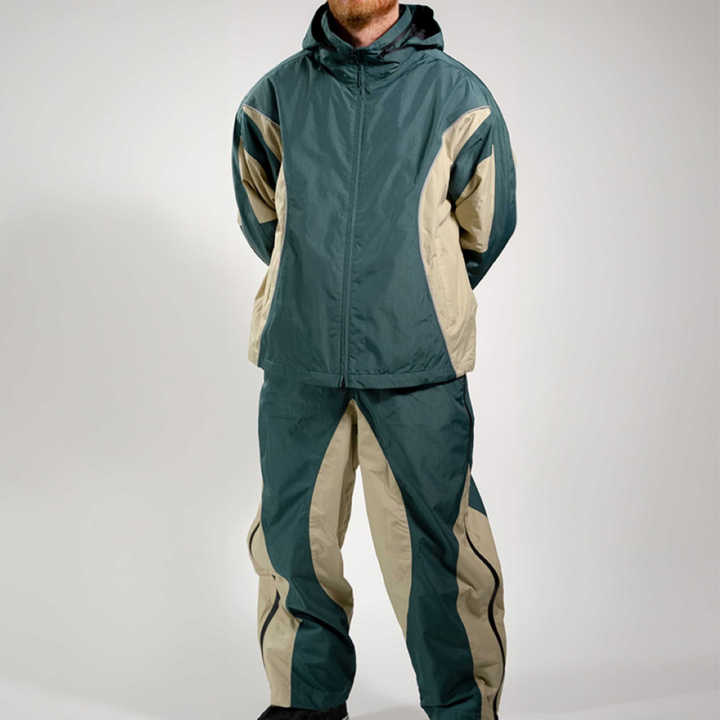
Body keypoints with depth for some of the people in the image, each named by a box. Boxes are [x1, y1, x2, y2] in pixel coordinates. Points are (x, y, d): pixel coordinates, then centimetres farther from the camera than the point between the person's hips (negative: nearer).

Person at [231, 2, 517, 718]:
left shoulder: (458, 95, 4)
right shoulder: (275, 96, 9)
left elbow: (484, 230, 13)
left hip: (418, 365, -2)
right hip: (299, 359, 3)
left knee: (438, 541, 0)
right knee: (292, 535, 9)